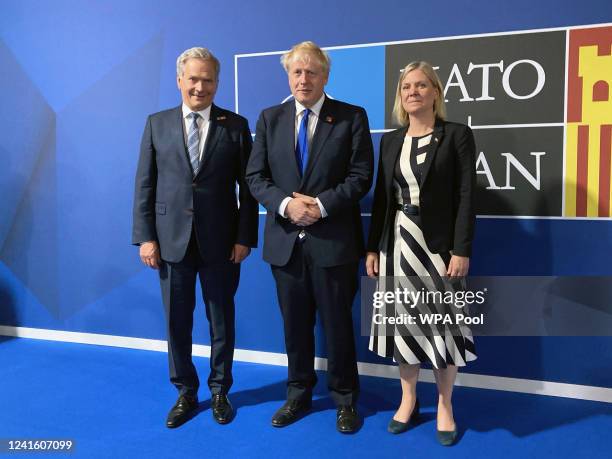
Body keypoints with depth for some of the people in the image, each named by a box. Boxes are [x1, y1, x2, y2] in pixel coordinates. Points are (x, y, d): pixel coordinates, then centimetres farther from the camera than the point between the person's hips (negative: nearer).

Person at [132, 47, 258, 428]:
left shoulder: (236, 125, 0)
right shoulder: (157, 124, 4)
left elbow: (248, 187, -1)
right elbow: (145, 185, 3)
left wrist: (245, 237, -7)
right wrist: (145, 236, -2)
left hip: (221, 241, -1)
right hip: (171, 239, 2)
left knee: (222, 321, 11)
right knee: (177, 322, 11)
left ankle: (220, 391, 30)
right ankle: (185, 393, 30)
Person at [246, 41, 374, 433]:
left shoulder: (352, 117, 0)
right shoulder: (270, 118, 8)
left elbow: (361, 176, -6)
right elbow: (256, 176, 3)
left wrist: (322, 205, -18)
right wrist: (286, 204, -14)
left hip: (333, 239, -3)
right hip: (285, 240, 3)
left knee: (338, 324, 8)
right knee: (295, 324, 14)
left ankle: (345, 400, 27)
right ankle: (299, 394, 33)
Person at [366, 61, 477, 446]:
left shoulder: (457, 135, -2)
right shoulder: (390, 141, 10)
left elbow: (466, 197, -8)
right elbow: (381, 198, 10)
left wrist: (461, 250, -15)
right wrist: (373, 248, 5)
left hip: (439, 244, -4)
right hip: (398, 242, 4)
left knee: (443, 323, 3)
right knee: (402, 323, 10)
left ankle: (445, 406, 23)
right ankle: (409, 399, 28)